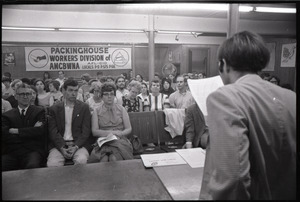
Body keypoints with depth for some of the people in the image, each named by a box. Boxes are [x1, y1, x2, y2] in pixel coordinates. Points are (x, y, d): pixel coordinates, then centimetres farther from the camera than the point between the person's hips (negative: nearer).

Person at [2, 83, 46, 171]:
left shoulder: (39, 111, 12)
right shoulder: (7, 115, 16)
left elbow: (40, 131, -3)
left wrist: (16, 131, -2)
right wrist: (30, 131, -5)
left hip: (33, 151, -2)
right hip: (11, 153, 2)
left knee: (32, 166, -34)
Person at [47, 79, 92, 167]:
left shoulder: (84, 107, 8)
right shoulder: (54, 109, 11)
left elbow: (86, 131, 2)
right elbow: (53, 131, 3)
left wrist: (76, 146, -13)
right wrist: (62, 148, -13)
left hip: (79, 144, 0)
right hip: (59, 145, 1)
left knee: (81, 160, -30)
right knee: (52, 164, -27)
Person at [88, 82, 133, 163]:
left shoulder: (121, 109, 11)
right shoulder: (97, 111, 11)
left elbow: (129, 129, 8)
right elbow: (94, 131, 2)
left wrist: (120, 133, -13)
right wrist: (109, 132, -13)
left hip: (120, 141, 0)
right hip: (103, 142, 0)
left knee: (114, 158, -30)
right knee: (103, 159, -31)